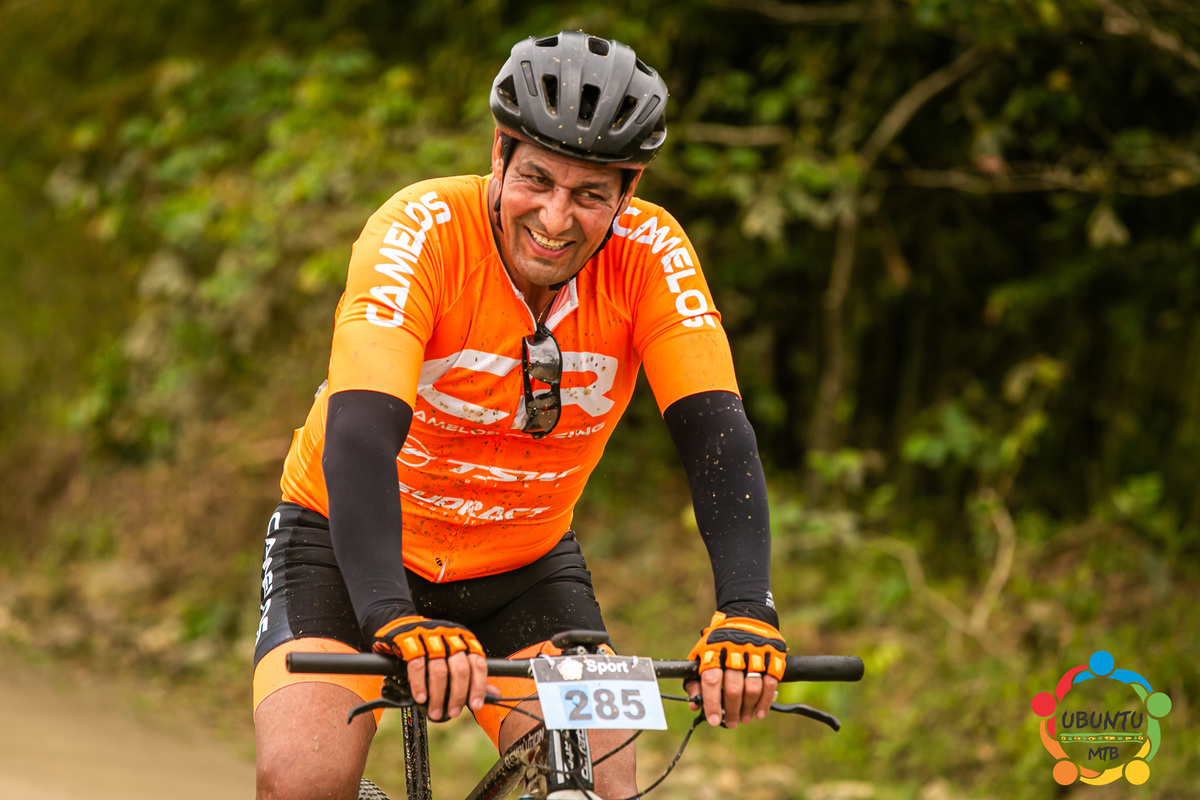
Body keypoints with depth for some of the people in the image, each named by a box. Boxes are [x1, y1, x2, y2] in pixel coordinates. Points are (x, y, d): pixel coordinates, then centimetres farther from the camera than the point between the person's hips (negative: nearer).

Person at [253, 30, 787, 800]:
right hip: (354, 545, -3)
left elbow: (714, 428, -27)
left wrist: (746, 612, -44)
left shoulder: (650, 254, -19)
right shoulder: (423, 231, -28)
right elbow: (359, 434, -39)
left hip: (523, 569, 3)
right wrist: (396, 622, -55)